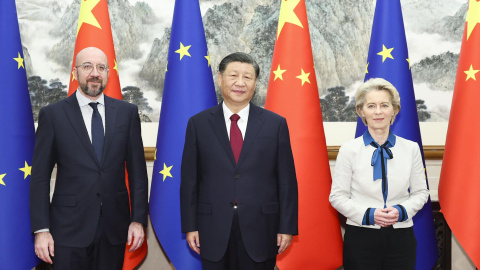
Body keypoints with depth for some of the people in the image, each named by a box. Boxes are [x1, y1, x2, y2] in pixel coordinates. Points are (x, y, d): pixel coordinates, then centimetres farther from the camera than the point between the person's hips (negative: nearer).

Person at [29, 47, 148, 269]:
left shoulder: (127, 112, 4)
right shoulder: (53, 114, -1)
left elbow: (137, 170, 5)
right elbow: (40, 176, -1)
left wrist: (138, 219, 0)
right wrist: (41, 229, -6)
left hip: (115, 227, 2)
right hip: (69, 228, -2)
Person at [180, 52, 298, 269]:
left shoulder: (276, 124, 1)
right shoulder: (198, 124, 2)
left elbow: (287, 181, 1)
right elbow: (189, 180, 3)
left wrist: (287, 227, -2)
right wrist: (190, 226, 0)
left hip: (260, 231, 0)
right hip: (213, 230, 1)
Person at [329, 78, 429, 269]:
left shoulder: (411, 148, 3)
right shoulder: (349, 149, -3)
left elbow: (420, 192, 8)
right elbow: (337, 196, -2)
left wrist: (402, 211, -10)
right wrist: (367, 214, -15)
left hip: (401, 238, 2)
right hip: (360, 238, -2)